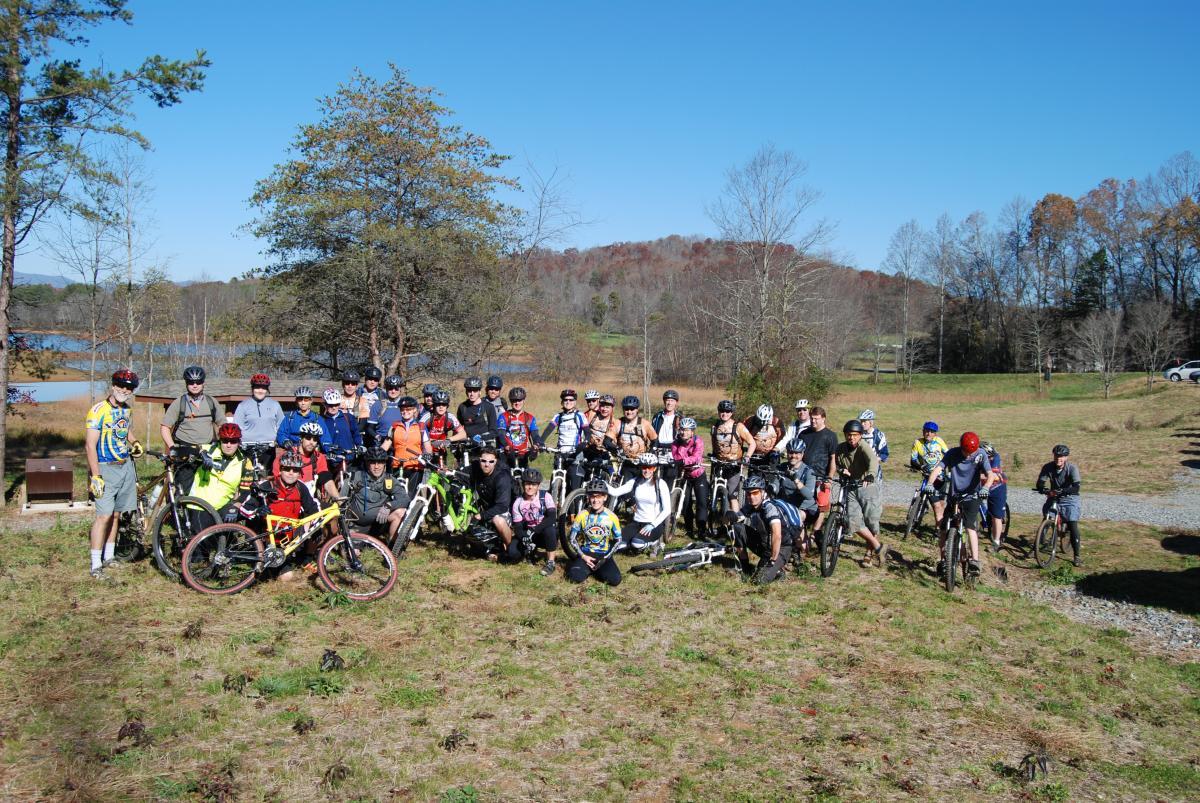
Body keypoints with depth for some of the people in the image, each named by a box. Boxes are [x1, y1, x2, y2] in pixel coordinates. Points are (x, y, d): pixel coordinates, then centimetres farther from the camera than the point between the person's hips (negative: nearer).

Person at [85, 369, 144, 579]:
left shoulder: (127, 410, 10)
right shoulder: (99, 410, -13)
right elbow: (90, 445, -16)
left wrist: (134, 443, 8)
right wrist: (95, 476, -21)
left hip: (126, 466, 7)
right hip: (106, 468, -7)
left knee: (116, 513, 11)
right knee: (104, 515, -12)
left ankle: (109, 557, 22)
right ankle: (96, 566, -8)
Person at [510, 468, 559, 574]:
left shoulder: (545, 497, -16)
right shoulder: (518, 503, -8)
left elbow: (552, 517, -30)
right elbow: (517, 528, -8)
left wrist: (533, 531, -37)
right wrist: (525, 538, -29)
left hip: (547, 533, -2)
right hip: (527, 534, 3)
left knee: (549, 529, -39)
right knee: (512, 552, -24)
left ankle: (551, 562, -19)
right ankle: (530, 551, 12)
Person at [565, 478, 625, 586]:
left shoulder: (612, 517, -7)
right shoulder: (582, 515, -7)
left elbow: (618, 540, 2)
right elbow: (572, 538, 0)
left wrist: (605, 558, -10)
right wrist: (583, 556, -11)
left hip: (604, 555, 0)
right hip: (585, 554, 0)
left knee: (615, 580, -25)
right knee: (575, 576, -28)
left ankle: (598, 569, 7)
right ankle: (589, 568, 6)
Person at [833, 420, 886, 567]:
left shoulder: (863, 446, -16)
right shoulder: (840, 449, 2)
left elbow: (873, 460, -34)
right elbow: (836, 464, 14)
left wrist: (870, 475, -53)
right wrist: (841, 471, -10)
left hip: (867, 486, -4)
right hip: (851, 488, 4)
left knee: (871, 521, 0)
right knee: (854, 521, -9)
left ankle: (872, 552, 21)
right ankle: (879, 548, 4)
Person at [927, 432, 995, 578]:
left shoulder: (981, 455, -12)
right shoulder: (952, 453, -9)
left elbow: (990, 475, -21)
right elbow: (938, 468, -17)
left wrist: (985, 489, -41)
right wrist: (929, 484, -35)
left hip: (972, 495, -3)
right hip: (954, 495, 3)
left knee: (970, 526, -21)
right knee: (943, 528, 3)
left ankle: (974, 561, -20)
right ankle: (942, 560, 19)